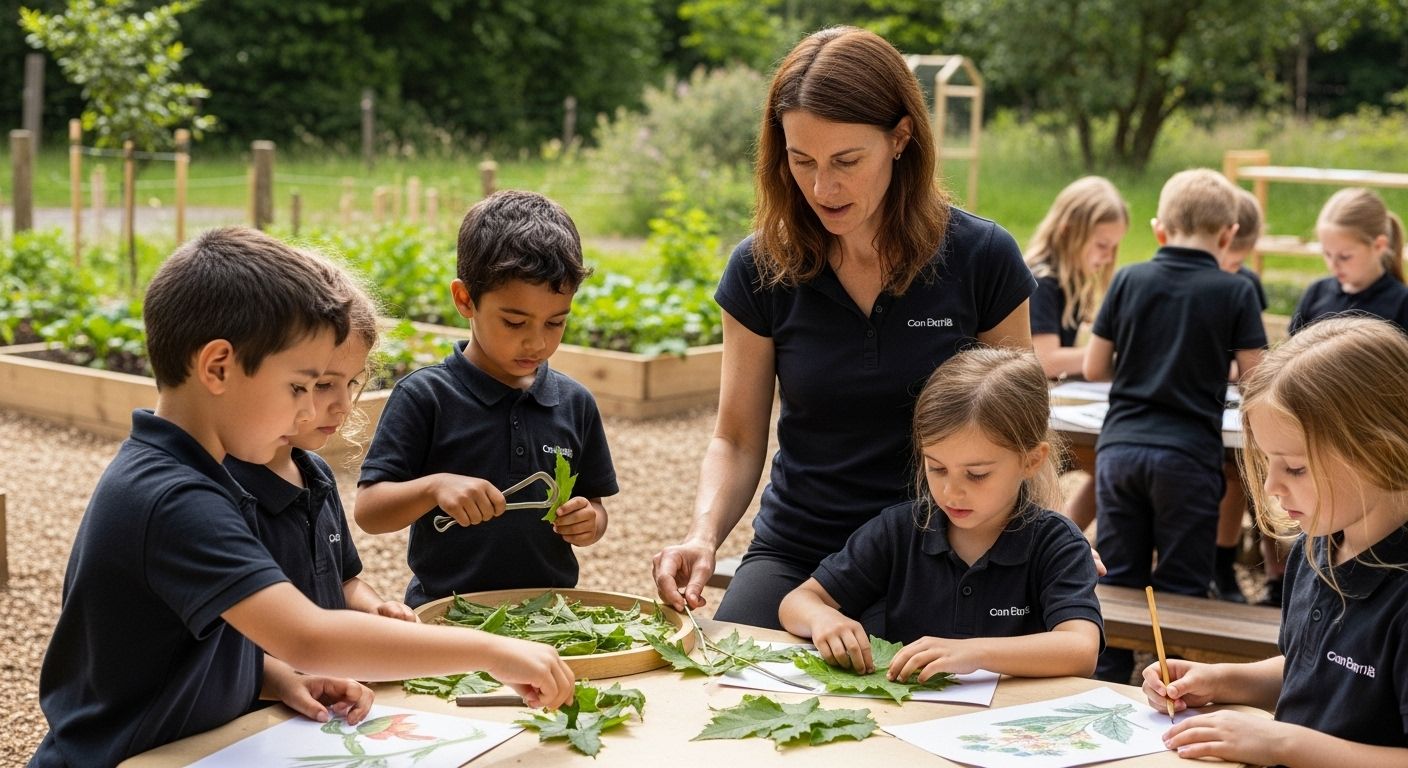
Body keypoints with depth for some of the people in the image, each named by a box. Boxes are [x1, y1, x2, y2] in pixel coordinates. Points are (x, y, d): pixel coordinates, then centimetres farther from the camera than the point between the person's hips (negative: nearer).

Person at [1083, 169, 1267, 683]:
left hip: (1119, 448, 3)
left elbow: (1094, 368, 8)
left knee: (1116, 582, 11)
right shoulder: (1235, 293, -3)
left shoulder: (1128, 280, 4)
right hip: (1187, 455, -3)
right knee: (1180, 590, 5)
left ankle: (1105, 689, 14)